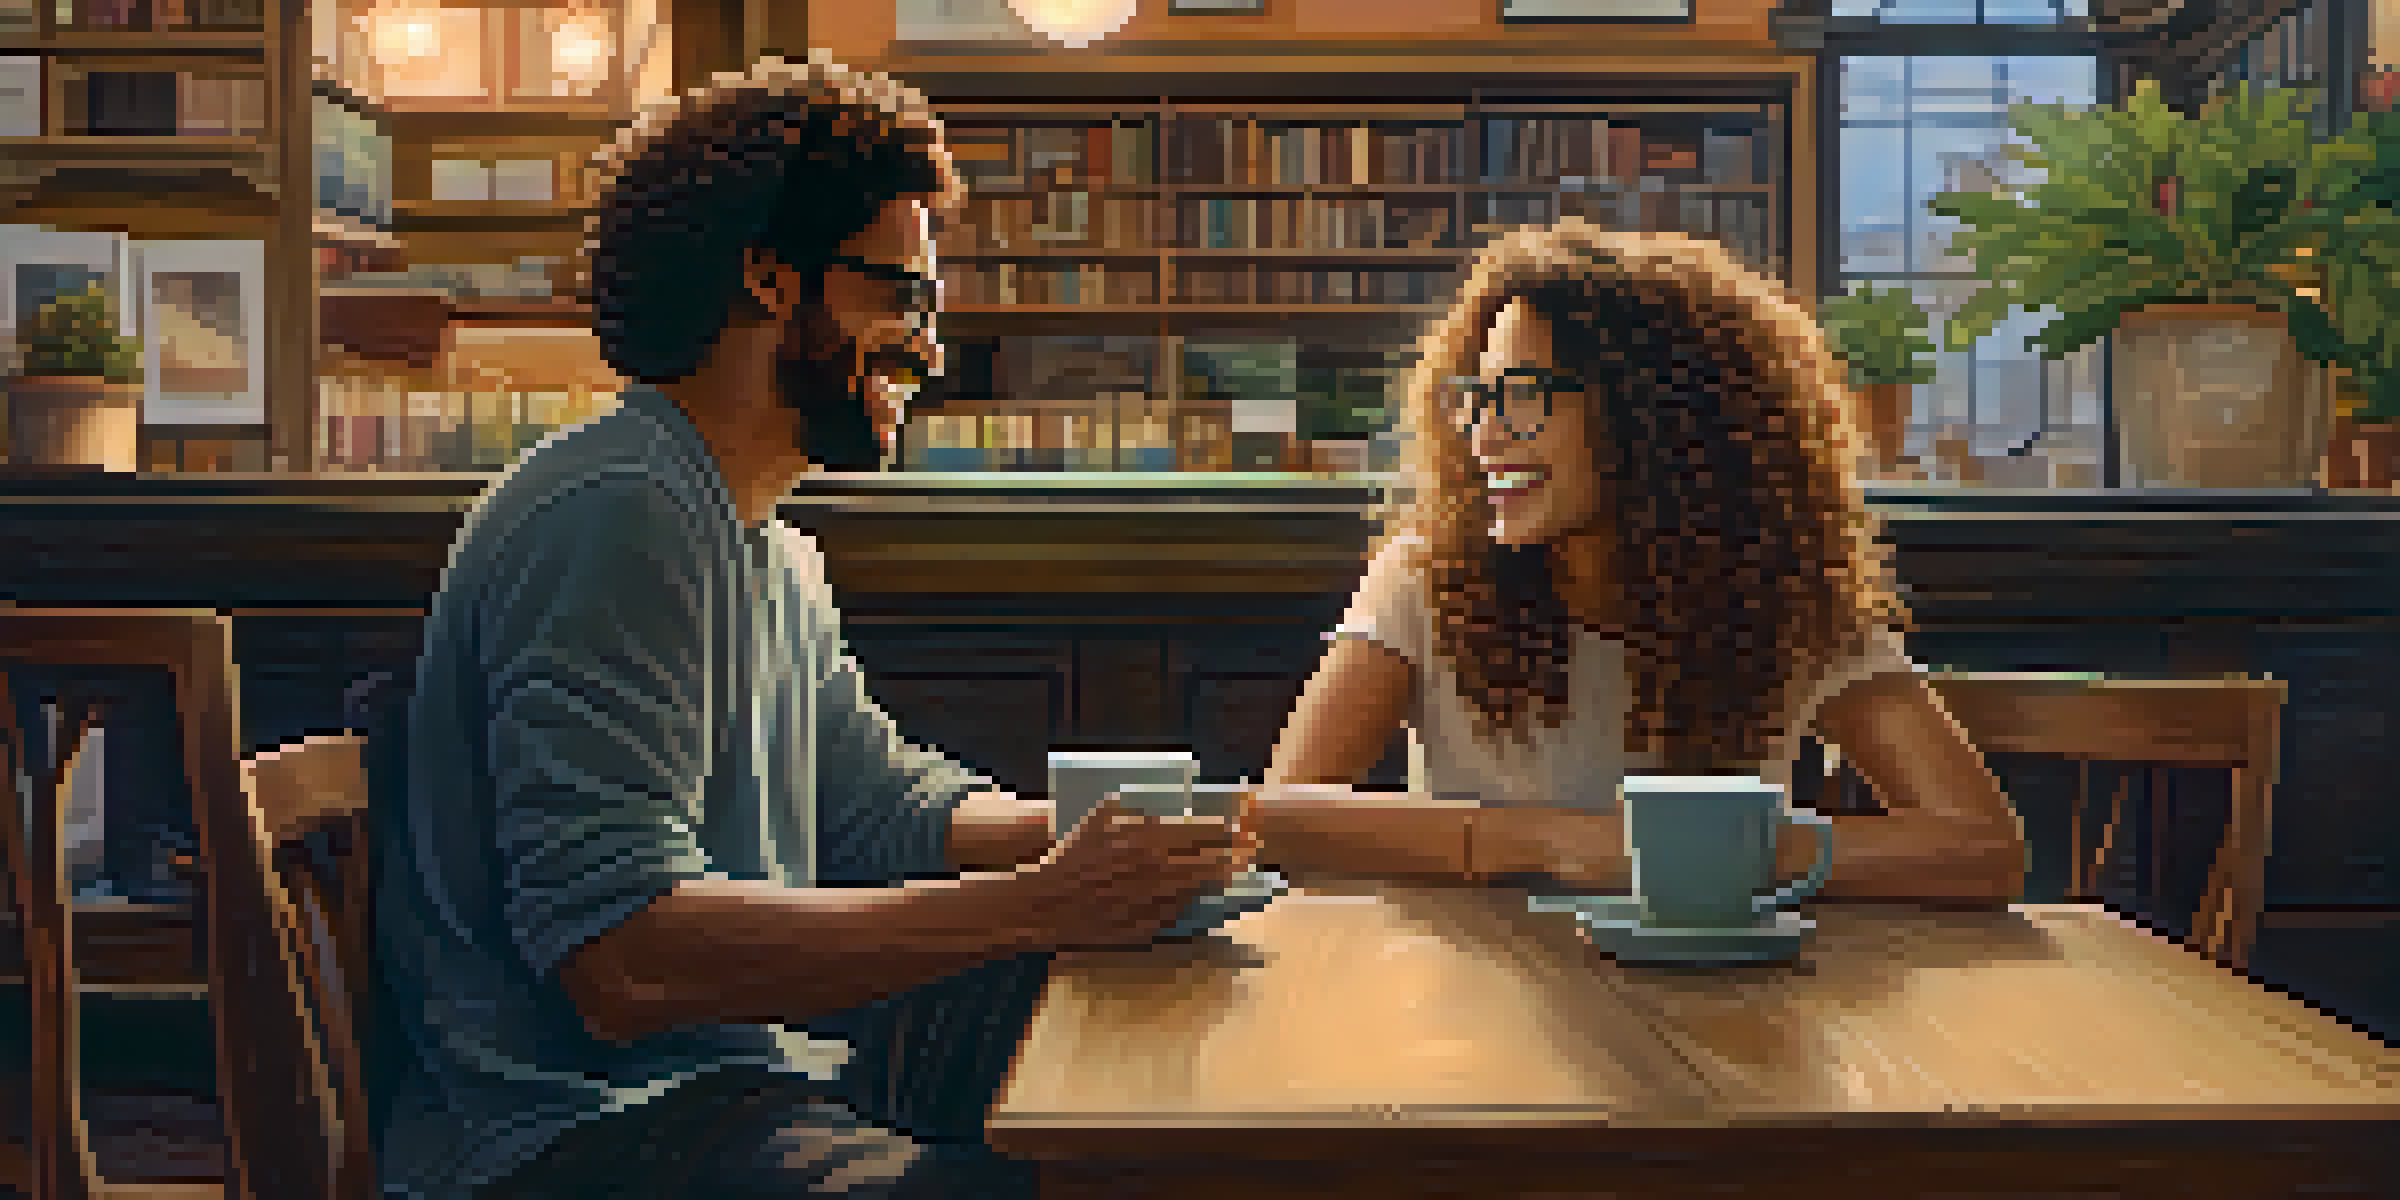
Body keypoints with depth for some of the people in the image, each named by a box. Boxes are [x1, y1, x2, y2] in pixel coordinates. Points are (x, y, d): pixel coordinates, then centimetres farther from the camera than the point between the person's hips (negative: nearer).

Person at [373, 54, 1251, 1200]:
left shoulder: (773, 555, 16)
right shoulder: (618, 514, -18)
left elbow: (883, 803, 19)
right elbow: (619, 957, -27)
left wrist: (1099, 837, 0)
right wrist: (1034, 904, -28)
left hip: (747, 1075, 10)